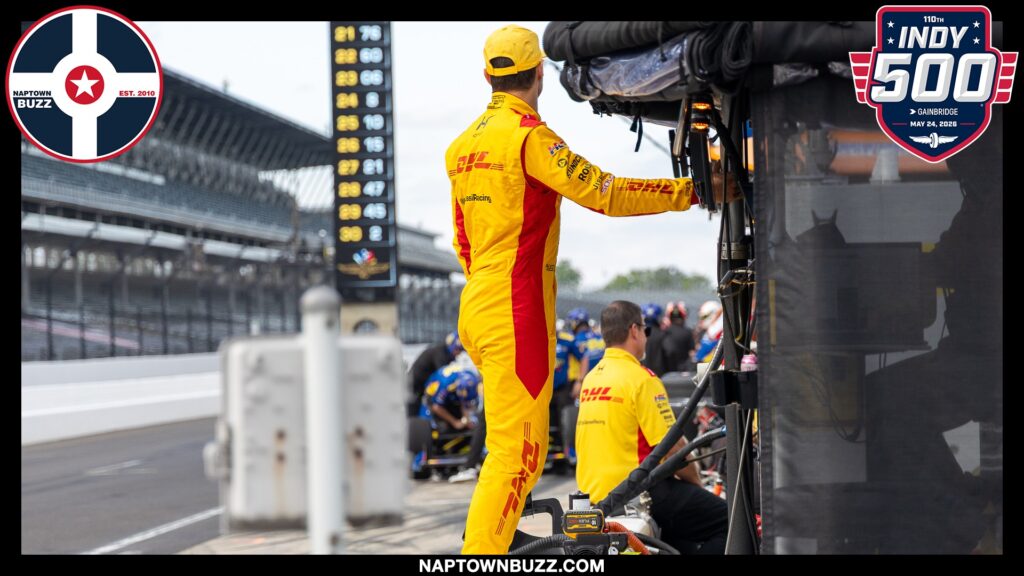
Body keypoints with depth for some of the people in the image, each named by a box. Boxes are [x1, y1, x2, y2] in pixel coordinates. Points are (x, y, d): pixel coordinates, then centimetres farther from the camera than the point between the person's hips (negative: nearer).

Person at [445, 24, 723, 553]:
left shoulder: (463, 144, 16)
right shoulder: (527, 135, -11)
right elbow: (604, 193, -16)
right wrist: (692, 191, -11)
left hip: (478, 308, 9)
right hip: (517, 312, -9)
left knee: (521, 449, 16)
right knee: (516, 453, -9)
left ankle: (486, 550, 15)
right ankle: (480, 553, -14)